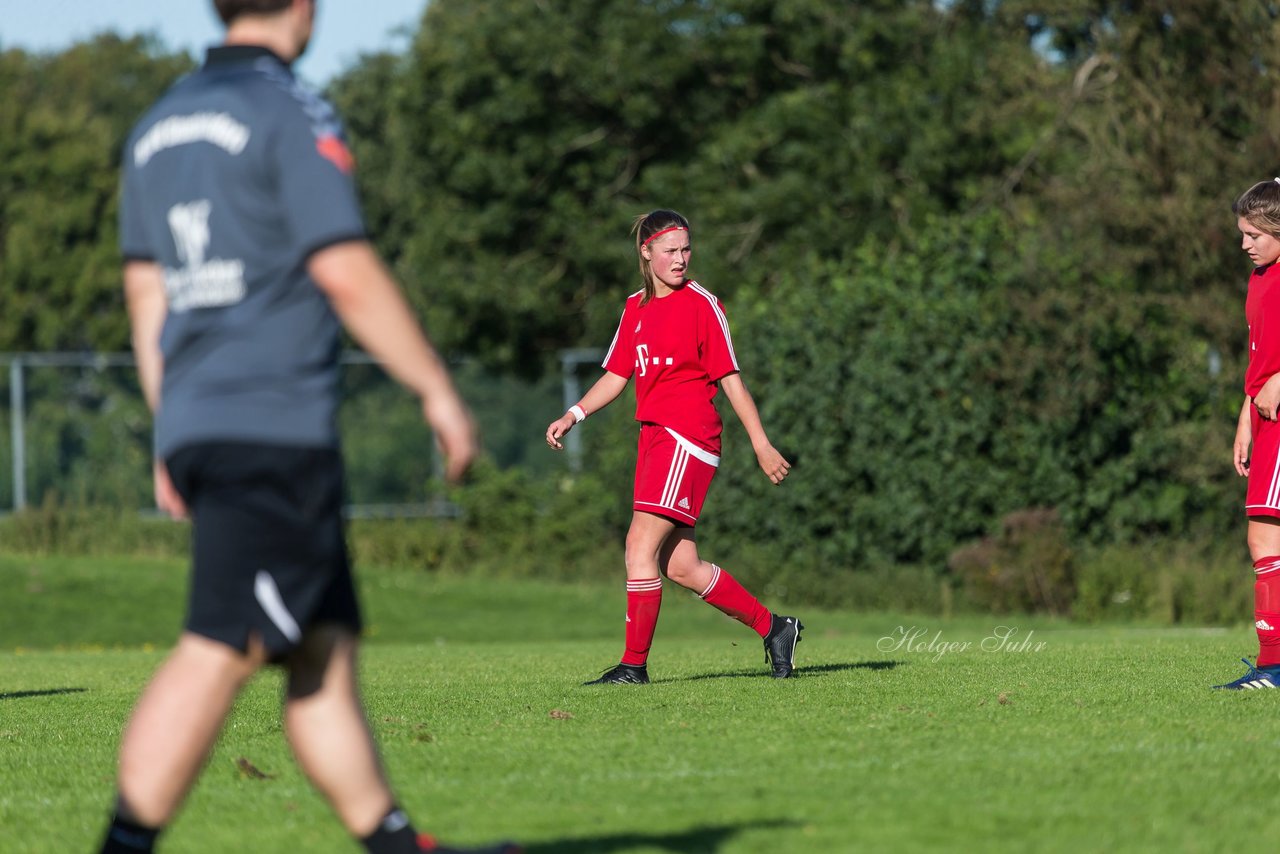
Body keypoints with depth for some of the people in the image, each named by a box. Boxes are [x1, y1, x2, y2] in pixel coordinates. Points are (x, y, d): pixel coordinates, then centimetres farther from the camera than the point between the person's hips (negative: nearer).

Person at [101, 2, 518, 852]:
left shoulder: (159, 124, 17)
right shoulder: (292, 115, -8)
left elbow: (145, 291, 20)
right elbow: (347, 275, -14)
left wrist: (171, 438, 24)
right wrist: (439, 390, -5)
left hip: (197, 429, 9)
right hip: (275, 431, -9)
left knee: (328, 649, 11)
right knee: (219, 654, -11)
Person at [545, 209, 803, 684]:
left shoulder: (701, 304, -4)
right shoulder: (636, 308, 15)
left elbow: (730, 378, -5)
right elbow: (617, 375, 20)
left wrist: (761, 445, -7)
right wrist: (573, 416, 6)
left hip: (688, 438, -7)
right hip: (654, 435, 7)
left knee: (640, 546, -13)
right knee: (680, 566, 5)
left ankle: (634, 664, -8)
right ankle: (772, 627, 19)